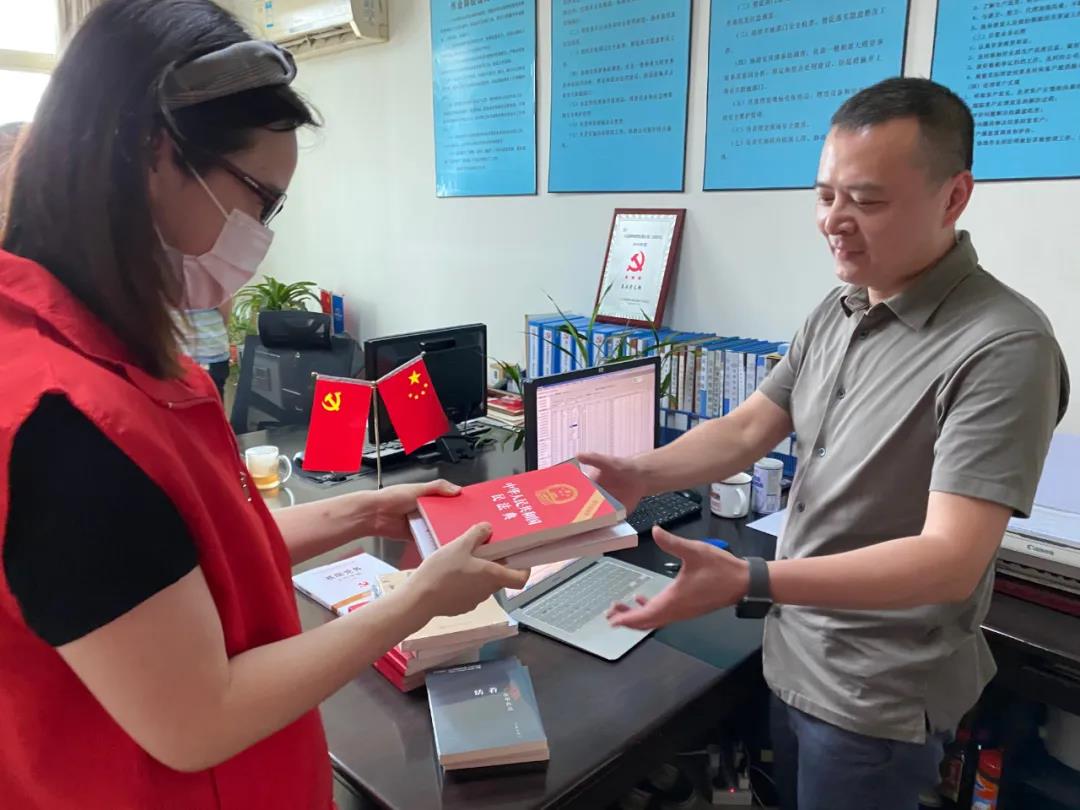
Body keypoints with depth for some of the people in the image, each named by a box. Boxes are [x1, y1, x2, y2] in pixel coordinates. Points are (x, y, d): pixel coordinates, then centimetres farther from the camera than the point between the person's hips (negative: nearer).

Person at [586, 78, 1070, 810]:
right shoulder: (837, 313, 1)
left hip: (878, 699, -6)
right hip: (792, 658, 7)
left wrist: (747, 584, -39)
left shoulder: (1003, 348, -24)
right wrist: (643, 474, -16)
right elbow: (747, 431, 1)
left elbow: (950, 560, -29)